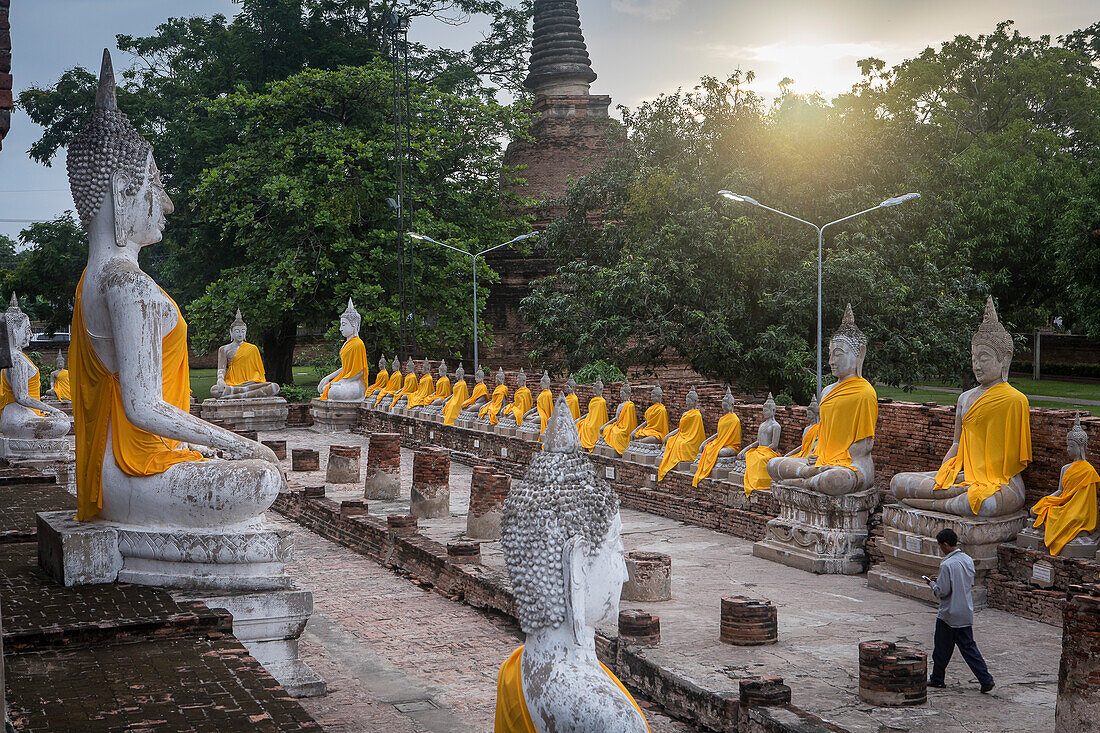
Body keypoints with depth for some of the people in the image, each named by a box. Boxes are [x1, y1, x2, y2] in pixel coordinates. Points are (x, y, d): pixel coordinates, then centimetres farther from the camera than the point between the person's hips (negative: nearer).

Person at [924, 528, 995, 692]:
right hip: (966, 613, 7)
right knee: (968, 646, 11)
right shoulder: (968, 560, 2)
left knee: (942, 649, 9)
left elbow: (942, 592, -20)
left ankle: (937, 679, 21)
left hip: (949, 614, -7)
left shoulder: (947, 565, -21)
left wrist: (932, 584, 1)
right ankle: (985, 679, 3)